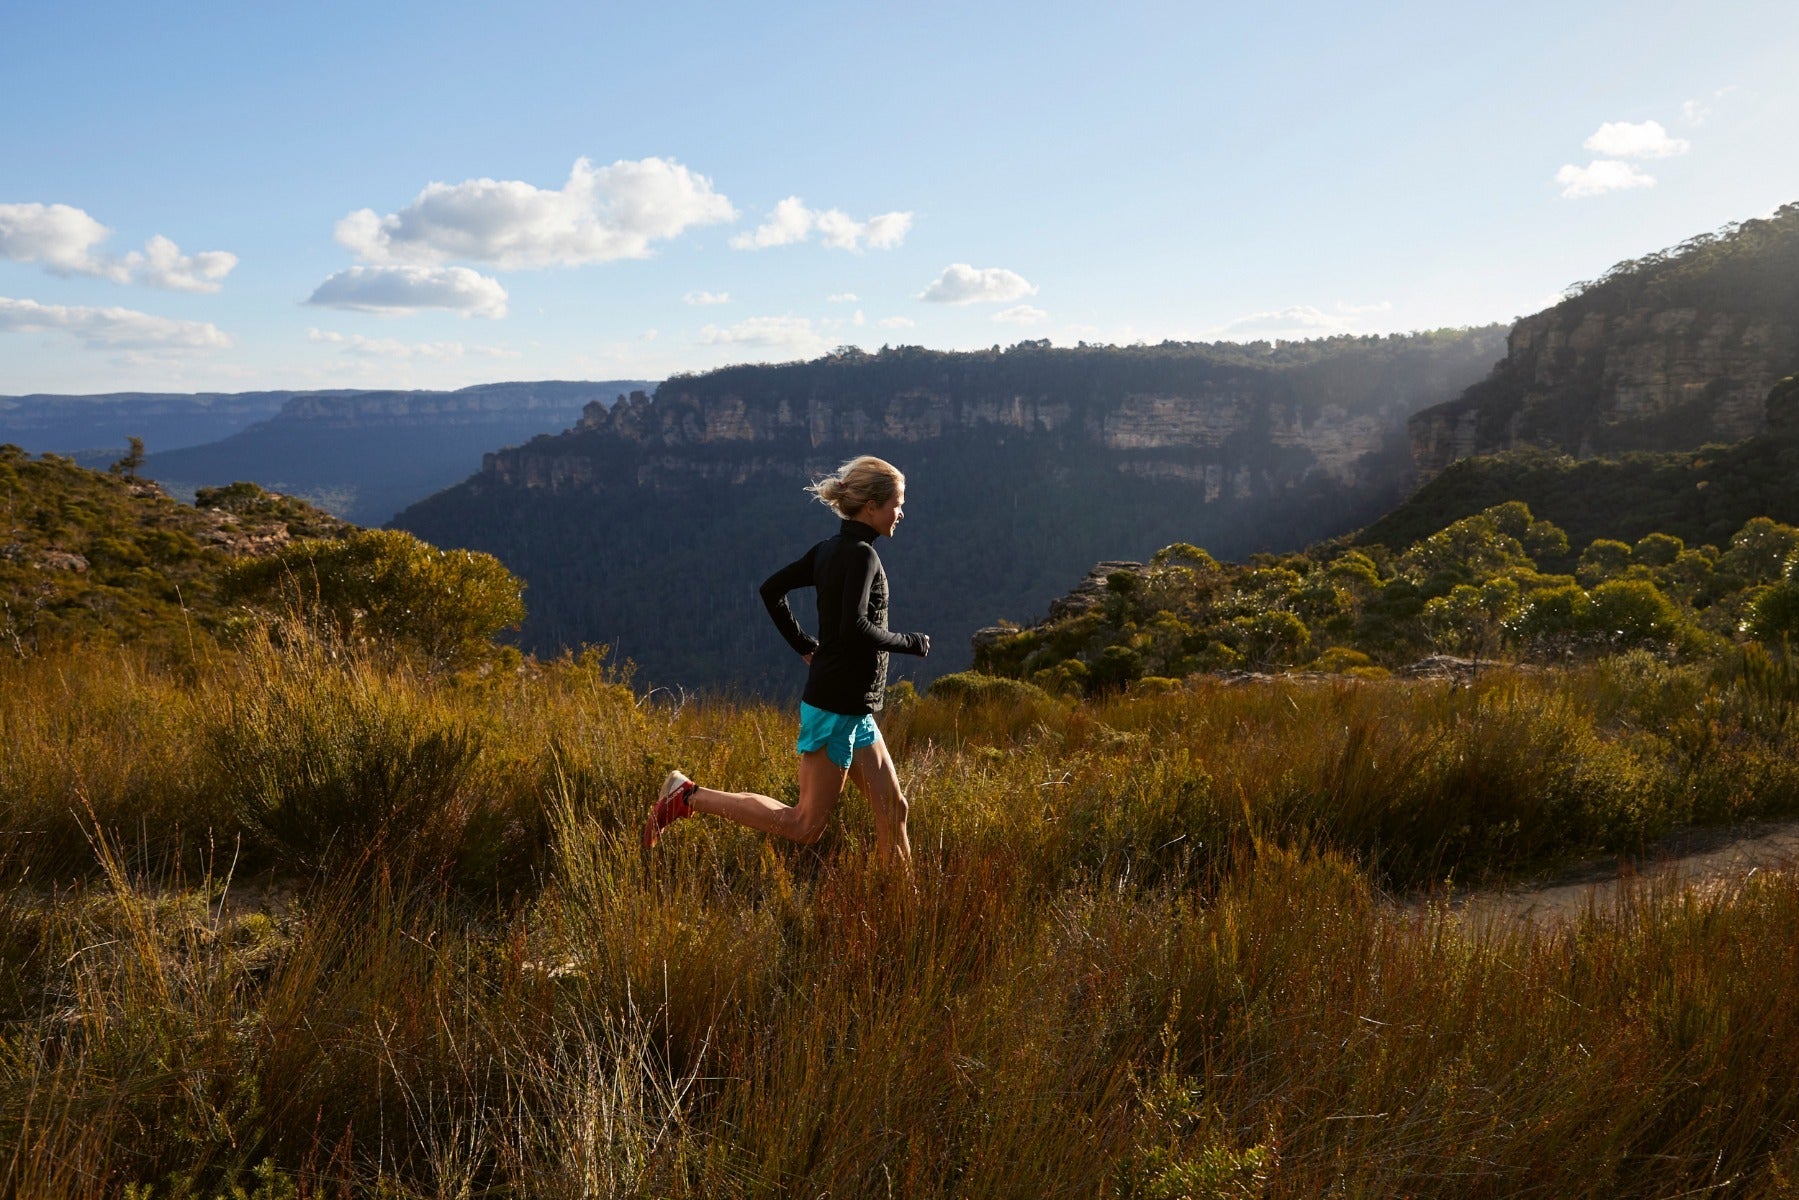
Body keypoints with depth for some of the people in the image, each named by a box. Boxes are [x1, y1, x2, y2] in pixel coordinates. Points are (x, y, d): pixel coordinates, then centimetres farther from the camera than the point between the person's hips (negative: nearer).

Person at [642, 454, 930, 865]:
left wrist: (804, 645, 18)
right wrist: (909, 643, -14)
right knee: (805, 826, -1)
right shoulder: (861, 554, -17)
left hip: (851, 708, 10)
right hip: (837, 706, -10)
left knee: (892, 808, 12)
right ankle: (688, 796, 1)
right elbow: (855, 627, -29)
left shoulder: (829, 550, 8)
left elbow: (771, 589, 14)